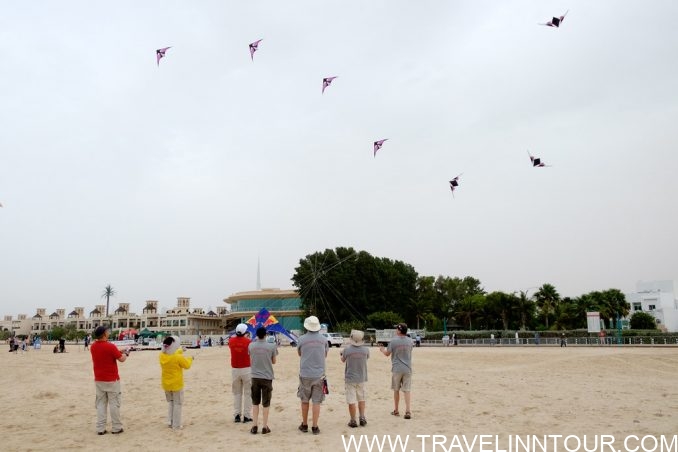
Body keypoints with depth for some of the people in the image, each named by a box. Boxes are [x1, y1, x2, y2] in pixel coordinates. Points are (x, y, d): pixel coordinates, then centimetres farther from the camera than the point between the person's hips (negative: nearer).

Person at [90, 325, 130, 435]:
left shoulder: (93, 347, 3)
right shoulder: (110, 346, -19)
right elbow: (122, 359, -12)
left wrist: (118, 351, 18)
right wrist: (126, 353, 8)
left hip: (98, 380, 6)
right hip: (112, 380, -6)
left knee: (100, 404, 10)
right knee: (114, 403, 3)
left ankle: (100, 428, 11)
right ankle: (116, 428, 10)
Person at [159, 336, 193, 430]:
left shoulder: (162, 356, -7)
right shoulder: (178, 357, -22)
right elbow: (187, 365, -8)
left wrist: (180, 352, 25)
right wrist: (190, 359, 11)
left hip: (166, 383, 6)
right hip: (176, 384, -6)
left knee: (170, 402, 24)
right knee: (177, 403, 6)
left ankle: (170, 422, 23)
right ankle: (176, 425, 10)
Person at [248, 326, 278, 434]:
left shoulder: (251, 346, -5)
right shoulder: (271, 346, -10)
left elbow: (251, 360, 10)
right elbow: (274, 361, 1)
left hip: (255, 377, 2)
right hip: (267, 377, -2)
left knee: (255, 403, 14)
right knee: (265, 403, 8)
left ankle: (255, 426, 14)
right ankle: (264, 427, 11)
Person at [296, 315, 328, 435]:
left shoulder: (301, 339, -7)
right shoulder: (323, 340, -2)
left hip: (305, 374, 0)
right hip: (319, 374, 0)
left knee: (305, 401, 14)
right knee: (316, 402, 5)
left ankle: (304, 425, 23)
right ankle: (314, 427, 6)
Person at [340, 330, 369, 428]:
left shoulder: (347, 350, -16)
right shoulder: (366, 350, -9)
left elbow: (343, 360, 3)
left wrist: (342, 354, 25)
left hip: (350, 378, -3)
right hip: (362, 378, 3)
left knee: (351, 400, 4)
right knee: (361, 399, 19)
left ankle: (353, 421, 9)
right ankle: (362, 418, 15)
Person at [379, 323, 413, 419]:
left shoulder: (393, 341, -10)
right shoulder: (410, 341, 0)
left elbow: (387, 353, -1)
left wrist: (382, 349, 21)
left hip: (397, 369, -2)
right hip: (407, 368, 2)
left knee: (396, 390, 12)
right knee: (406, 390, 3)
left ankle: (396, 410, 23)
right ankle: (408, 411, -7)